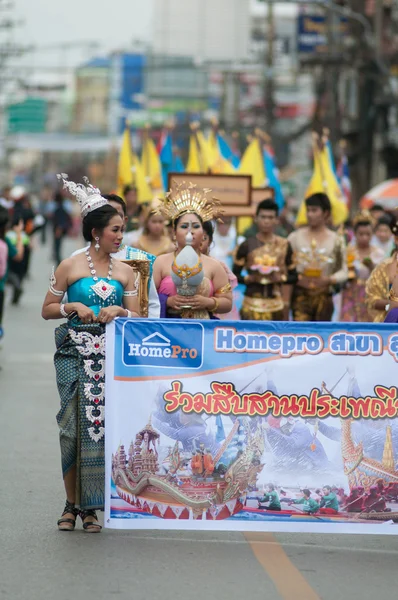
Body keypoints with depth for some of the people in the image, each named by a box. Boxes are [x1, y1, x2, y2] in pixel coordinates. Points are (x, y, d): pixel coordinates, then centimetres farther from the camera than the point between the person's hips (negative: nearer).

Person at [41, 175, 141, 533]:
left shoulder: (125, 272, 11)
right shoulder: (70, 267, 2)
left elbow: (136, 317, 12)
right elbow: (47, 310, 6)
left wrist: (119, 311, -8)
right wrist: (72, 307, -11)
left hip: (110, 355, 3)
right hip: (76, 353, -3)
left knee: (102, 423, -1)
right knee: (75, 424, -5)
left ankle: (90, 506, 6)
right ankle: (72, 503, 4)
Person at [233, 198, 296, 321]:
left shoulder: (284, 245, 5)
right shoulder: (246, 245, 0)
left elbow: (293, 276, 10)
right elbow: (234, 275, 3)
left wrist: (280, 278, -9)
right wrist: (250, 278, -14)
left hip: (276, 305, 2)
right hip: (253, 304, -2)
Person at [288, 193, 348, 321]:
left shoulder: (336, 240, 6)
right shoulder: (296, 237, 5)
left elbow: (343, 271, 4)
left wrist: (329, 279, -15)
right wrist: (297, 278, -16)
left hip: (324, 296, 2)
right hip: (301, 295, -2)